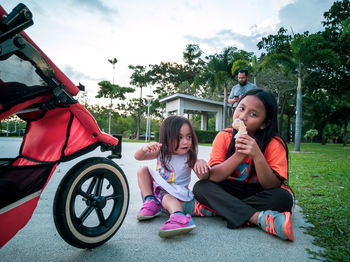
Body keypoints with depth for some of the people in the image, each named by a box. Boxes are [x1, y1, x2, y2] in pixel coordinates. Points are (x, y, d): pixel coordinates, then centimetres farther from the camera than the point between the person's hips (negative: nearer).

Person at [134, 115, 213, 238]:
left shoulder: (189, 157, -15)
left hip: (176, 193, -4)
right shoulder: (161, 152, -7)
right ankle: (151, 202, -15)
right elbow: (138, 157, -10)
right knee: (142, 170, -6)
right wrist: (145, 149, -34)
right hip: (158, 188, 5)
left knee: (168, 198, -36)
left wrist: (202, 163, -44)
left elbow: (203, 177, -21)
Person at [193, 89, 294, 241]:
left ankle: (219, 209, -22)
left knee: (283, 197, -31)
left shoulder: (274, 144, -14)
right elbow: (212, 177, -17)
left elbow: (273, 186, -19)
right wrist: (238, 156, -31)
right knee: (200, 187, -24)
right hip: (229, 191, 1)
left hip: (258, 193, -1)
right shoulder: (224, 137, -11)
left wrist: (257, 156, -34)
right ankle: (261, 218, -30)